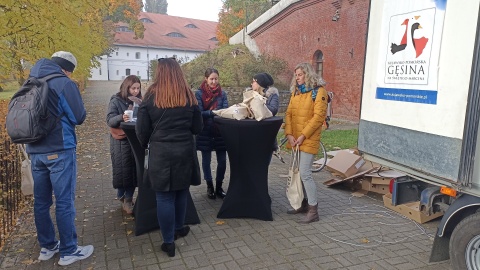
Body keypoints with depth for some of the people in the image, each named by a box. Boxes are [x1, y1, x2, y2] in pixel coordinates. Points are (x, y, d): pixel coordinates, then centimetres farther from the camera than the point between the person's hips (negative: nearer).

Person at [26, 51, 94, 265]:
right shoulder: (64, 83, -9)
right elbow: (79, 117, -7)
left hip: (36, 151, 7)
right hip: (59, 151, -7)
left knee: (41, 201, 13)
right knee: (64, 202, 0)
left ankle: (47, 247, 27)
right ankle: (69, 251, 9)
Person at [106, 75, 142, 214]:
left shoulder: (138, 100, 7)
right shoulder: (116, 100, -6)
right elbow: (110, 120, -14)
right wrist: (121, 117, -34)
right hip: (121, 142, -4)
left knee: (134, 170, 4)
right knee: (122, 170, 0)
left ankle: (128, 199, 18)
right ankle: (122, 197, 19)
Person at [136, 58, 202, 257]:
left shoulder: (151, 97, -7)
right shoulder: (189, 97, 0)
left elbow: (141, 130, -3)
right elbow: (197, 128, 5)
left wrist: (145, 144, 16)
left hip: (161, 152, -3)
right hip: (185, 150, 3)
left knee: (164, 197, 6)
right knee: (181, 192, 19)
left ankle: (169, 242, 14)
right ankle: (178, 228, 37)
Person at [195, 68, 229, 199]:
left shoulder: (222, 93, 5)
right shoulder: (199, 93, -5)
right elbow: (199, 113, -13)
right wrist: (213, 112, -27)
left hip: (220, 132, 3)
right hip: (205, 132, -2)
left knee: (222, 161, 4)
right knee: (206, 160, 9)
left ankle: (219, 187, 21)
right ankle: (209, 187, 24)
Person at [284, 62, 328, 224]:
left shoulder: (319, 91, -6)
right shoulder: (295, 91, 14)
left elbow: (319, 116, -13)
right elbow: (289, 113, 9)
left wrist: (303, 136, -16)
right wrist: (289, 134, -5)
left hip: (308, 139, -7)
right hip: (294, 139, 7)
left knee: (305, 174, -9)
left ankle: (313, 210, 2)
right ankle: (304, 204, 27)